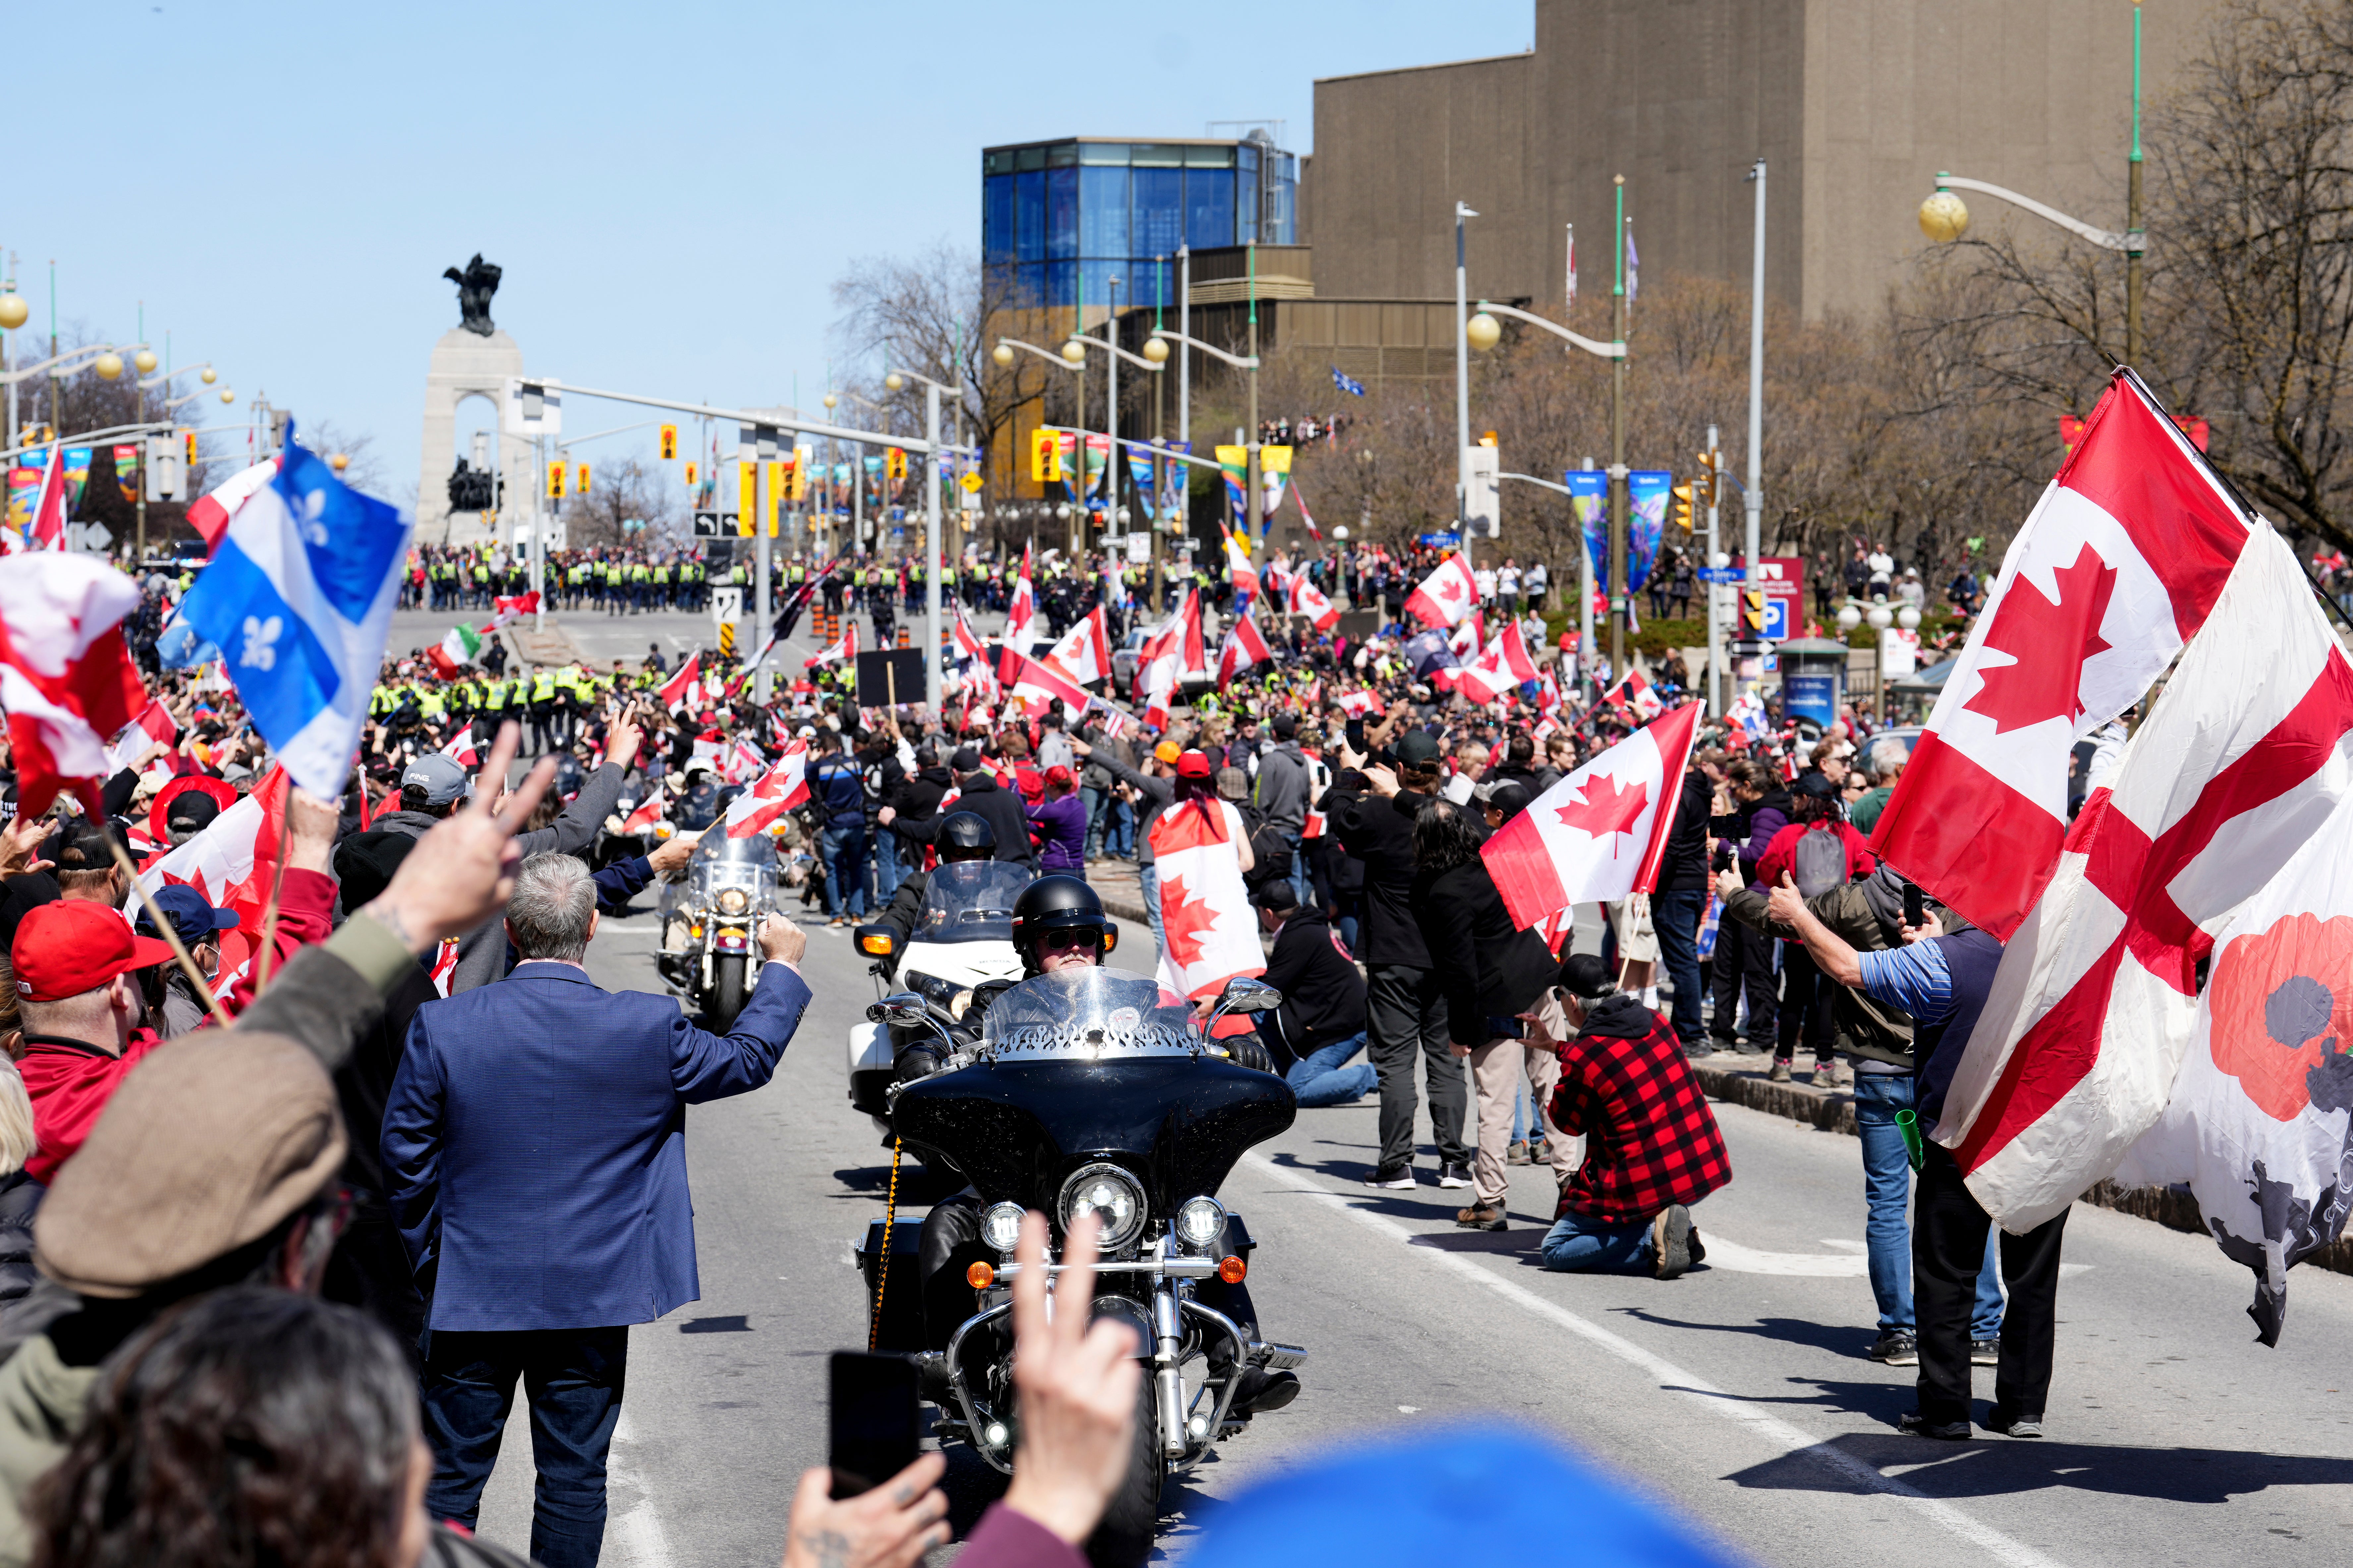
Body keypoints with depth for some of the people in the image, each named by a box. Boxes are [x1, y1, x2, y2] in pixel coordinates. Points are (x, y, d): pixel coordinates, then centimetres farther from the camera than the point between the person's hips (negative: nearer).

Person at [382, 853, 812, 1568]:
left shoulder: (440, 1027, -10)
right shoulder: (648, 1028, -10)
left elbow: (404, 1158, -2)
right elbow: (747, 1060, 8)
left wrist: (428, 1257, 13)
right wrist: (782, 966, 24)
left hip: (473, 1293, 0)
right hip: (593, 1295, 0)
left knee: (449, 1480, 9)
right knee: (575, 1479, 9)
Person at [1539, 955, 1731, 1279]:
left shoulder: (1582, 1058, -16)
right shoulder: (1655, 1023, 4)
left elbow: (1567, 1124, 3)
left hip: (1647, 1187, -7)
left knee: (1554, 1251, 10)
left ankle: (1651, 1240, -11)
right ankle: (1681, 1233, 12)